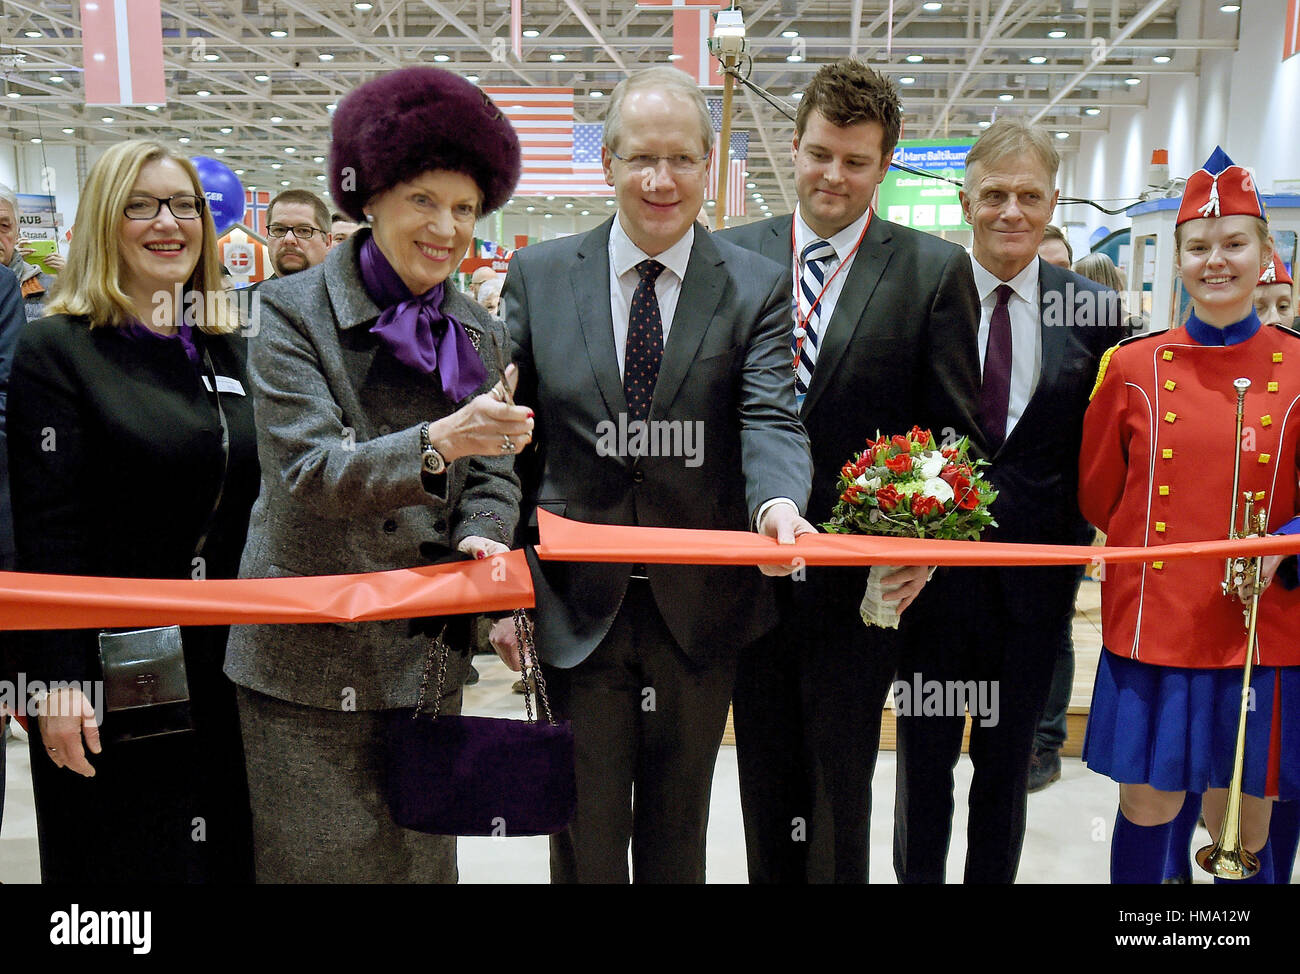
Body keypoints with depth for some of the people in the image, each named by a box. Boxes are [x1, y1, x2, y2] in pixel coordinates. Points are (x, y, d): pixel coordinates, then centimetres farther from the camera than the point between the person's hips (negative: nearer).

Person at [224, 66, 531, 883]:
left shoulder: (482, 336, 8)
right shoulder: (295, 312, -6)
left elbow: (494, 477, 10)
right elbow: (312, 471, -17)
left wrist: (479, 540, -13)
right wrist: (438, 442, -33)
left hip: (429, 657, 4)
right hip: (310, 658, -3)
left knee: (423, 856, 13)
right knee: (315, 858, 5)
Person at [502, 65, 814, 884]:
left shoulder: (758, 286, -1)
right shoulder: (538, 275, 1)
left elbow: (769, 419, -13)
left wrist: (778, 501, -36)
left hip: (700, 610, 0)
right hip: (576, 609, 0)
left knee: (678, 836, 20)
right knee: (586, 843, 13)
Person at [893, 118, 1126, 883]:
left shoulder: (1095, 311, 0)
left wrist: (1077, 545, -2)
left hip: (1036, 575, 2)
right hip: (933, 562, -1)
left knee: (1008, 761, 17)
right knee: (925, 757, 14)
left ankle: (994, 876, 36)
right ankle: (917, 876, 34)